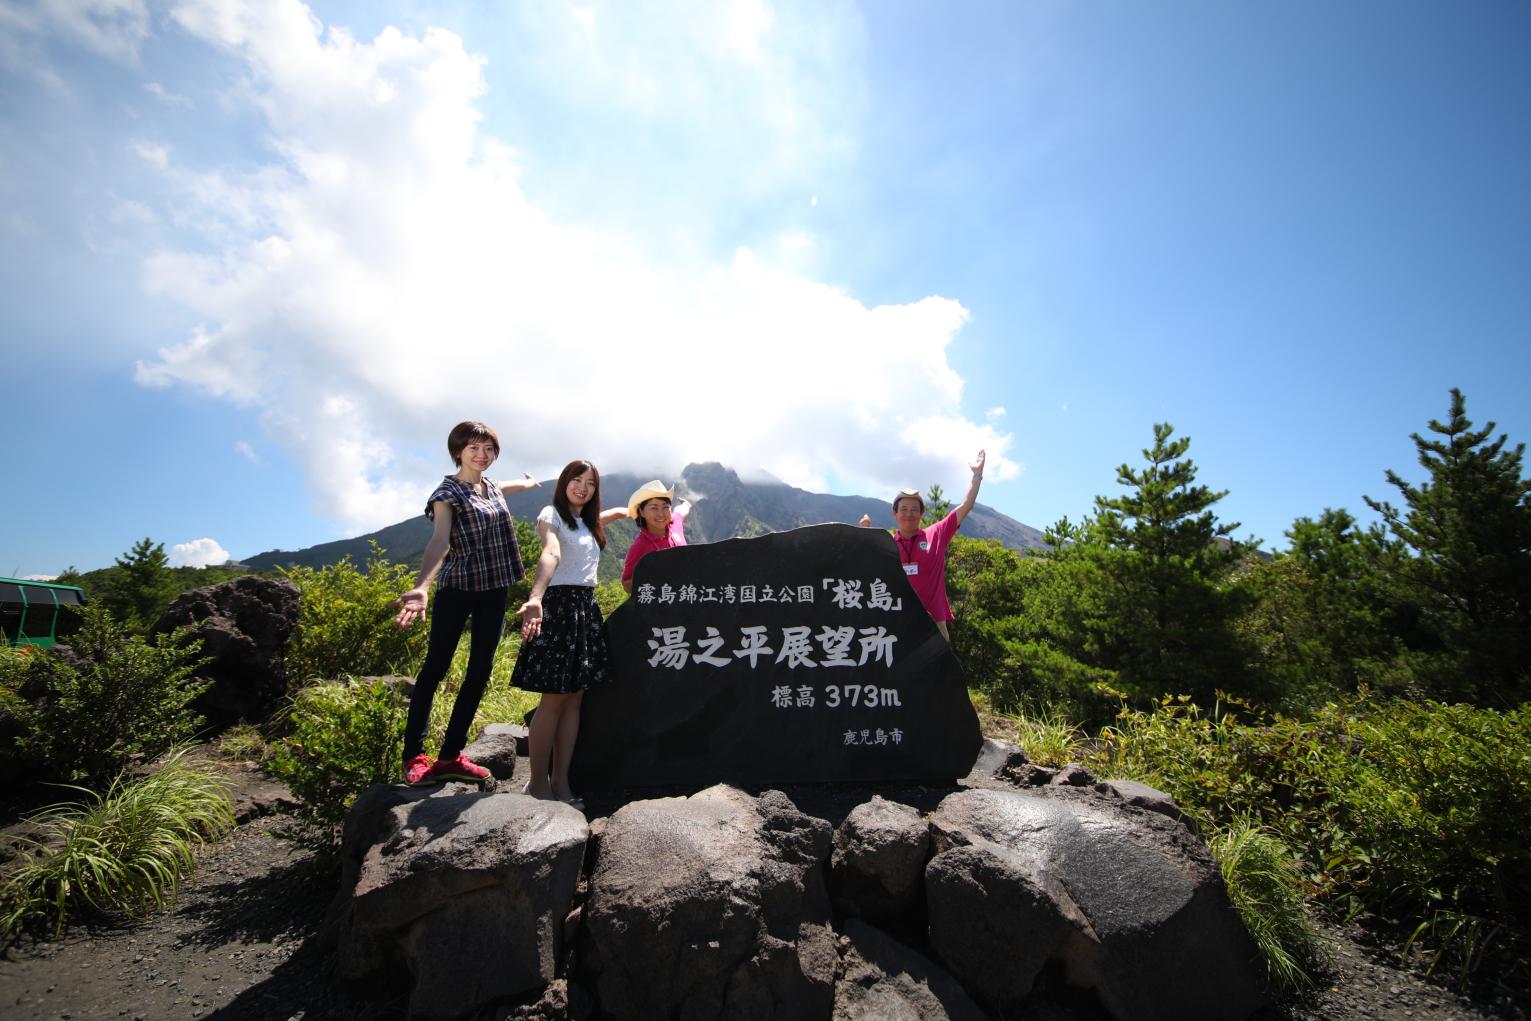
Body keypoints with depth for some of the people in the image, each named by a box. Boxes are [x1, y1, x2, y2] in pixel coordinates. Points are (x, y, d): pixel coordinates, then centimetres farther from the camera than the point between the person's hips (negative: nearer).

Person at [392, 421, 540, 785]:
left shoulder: (492, 486, 9)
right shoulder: (448, 492, -11)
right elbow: (440, 539, -28)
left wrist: (526, 482, 57)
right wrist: (421, 587, -44)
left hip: (494, 590, 6)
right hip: (457, 587, -6)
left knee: (480, 670, 4)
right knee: (435, 666, -1)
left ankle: (450, 755, 11)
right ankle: (414, 755, 9)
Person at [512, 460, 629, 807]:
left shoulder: (589, 521, 18)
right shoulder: (552, 515, -4)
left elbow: (618, 512, 41)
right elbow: (550, 554, -26)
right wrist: (535, 599, -40)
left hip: (586, 608, 8)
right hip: (559, 604, -7)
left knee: (574, 699, 6)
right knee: (553, 700, -6)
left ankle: (560, 782, 11)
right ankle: (538, 784, 5)